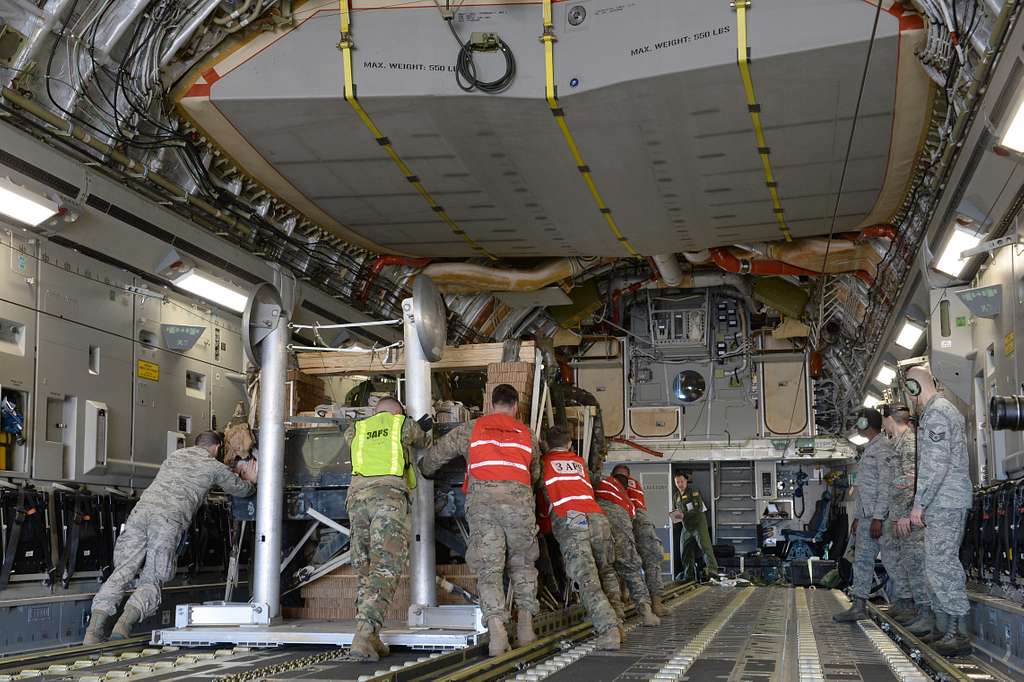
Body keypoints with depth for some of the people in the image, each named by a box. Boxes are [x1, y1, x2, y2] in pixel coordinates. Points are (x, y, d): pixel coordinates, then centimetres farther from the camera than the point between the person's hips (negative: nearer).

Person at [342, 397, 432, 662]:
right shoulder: (404, 425, 20)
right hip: (390, 495, -4)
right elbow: (425, 440, 39)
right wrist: (422, 427, 63)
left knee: (366, 570, 13)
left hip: (358, 494, 4)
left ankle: (371, 639, 8)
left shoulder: (356, 431, 26)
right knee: (385, 571, -8)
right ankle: (363, 637, -23)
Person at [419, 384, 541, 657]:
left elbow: (437, 453, 23)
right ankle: (525, 624, 15)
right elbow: (535, 473, 32)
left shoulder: (472, 428, 16)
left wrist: (424, 471, 44)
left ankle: (496, 626, -19)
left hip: (482, 499, -1)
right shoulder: (525, 433, 20)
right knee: (522, 563, 18)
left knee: (488, 568, -4)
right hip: (519, 498, 1)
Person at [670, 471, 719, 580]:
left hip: (698, 524, -6)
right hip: (686, 527, 6)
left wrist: (684, 514, -24)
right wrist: (675, 516, -2)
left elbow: (699, 508, -15)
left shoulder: (694, 492, -4)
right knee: (685, 552, 6)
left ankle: (712, 570, -24)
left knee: (705, 547, -17)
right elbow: (674, 511, 22)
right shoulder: (675, 496, 14)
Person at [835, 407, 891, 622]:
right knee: (861, 559, 5)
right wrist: (857, 516, 22)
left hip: (877, 515, -9)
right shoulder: (869, 448, 21)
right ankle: (859, 606, 5)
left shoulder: (882, 447, -9)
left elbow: (886, 484, -17)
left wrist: (878, 517, -22)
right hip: (866, 514, 9)